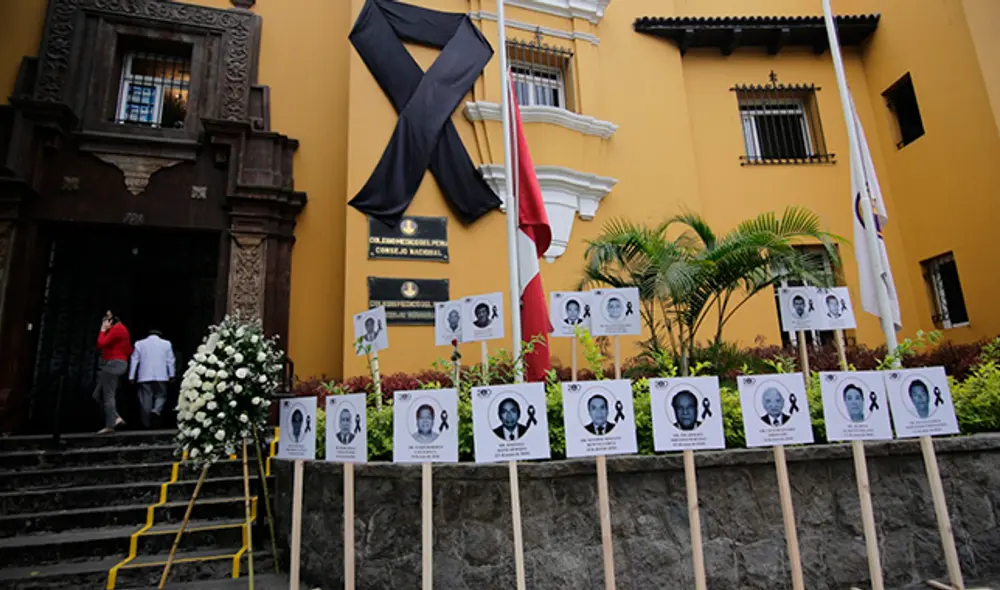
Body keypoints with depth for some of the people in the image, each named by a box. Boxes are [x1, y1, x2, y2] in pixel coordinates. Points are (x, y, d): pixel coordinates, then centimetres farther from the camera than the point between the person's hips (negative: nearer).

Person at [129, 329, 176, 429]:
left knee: (146, 399, 4)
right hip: (161, 376, -1)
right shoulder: (166, 343, 7)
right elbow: (170, 361, 4)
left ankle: (146, 424, 5)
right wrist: (171, 375, 7)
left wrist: (131, 376, 9)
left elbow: (134, 361, 7)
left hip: (144, 376, 1)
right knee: (161, 396, 9)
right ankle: (156, 411, -20)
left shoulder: (139, 344, 10)